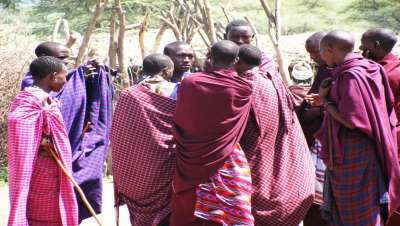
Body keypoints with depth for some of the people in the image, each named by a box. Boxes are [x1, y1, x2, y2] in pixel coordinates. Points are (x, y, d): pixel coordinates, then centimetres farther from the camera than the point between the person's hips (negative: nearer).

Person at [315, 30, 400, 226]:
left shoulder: (349, 76, -24)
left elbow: (350, 120, -26)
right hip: (367, 148, 9)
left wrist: (325, 101, -10)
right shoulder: (369, 68, 3)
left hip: (352, 154, -9)